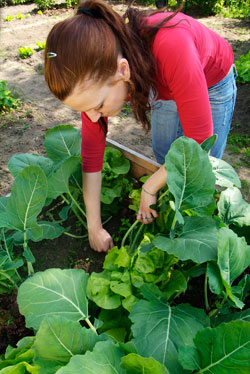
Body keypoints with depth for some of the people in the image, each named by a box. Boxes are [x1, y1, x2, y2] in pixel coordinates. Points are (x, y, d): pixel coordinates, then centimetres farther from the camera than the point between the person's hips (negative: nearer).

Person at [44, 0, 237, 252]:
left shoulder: (170, 47, -47)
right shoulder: (93, 75, -29)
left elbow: (199, 142, -39)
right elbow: (91, 149, -21)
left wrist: (150, 187, -26)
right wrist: (94, 228, -16)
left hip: (213, 82, -3)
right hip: (165, 88, 4)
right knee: (163, 157, 14)